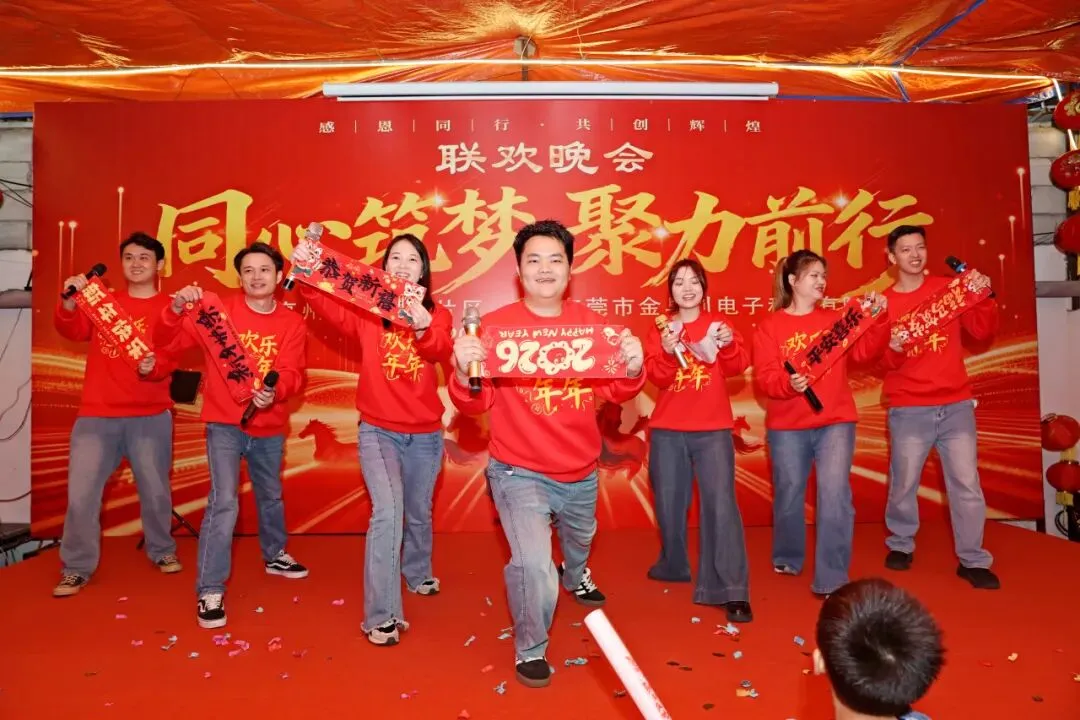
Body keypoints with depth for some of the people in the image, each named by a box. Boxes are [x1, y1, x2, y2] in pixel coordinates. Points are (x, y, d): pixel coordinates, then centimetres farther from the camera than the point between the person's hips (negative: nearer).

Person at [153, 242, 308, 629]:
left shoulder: (292, 322, -2)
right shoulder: (219, 309, -6)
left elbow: (292, 372, -13)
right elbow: (168, 342, -10)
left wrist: (274, 392, -34)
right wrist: (176, 309, -29)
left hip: (269, 428, 3)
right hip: (225, 424, -3)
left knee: (271, 496, 21)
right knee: (223, 502, -14)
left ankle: (274, 556, 46)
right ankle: (210, 591, -3)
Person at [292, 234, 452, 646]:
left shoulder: (436, 315, -2)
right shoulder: (367, 312, -4)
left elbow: (443, 354, -23)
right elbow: (325, 304, -22)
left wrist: (424, 328, -44)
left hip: (425, 433, 2)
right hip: (377, 431, -2)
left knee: (418, 512, 19)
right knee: (387, 510, -18)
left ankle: (418, 573, 48)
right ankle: (381, 615, -10)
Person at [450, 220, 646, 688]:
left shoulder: (589, 322, -5)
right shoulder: (497, 324, -13)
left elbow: (615, 392, -5)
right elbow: (476, 404, -13)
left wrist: (632, 369, -26)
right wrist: (463, 374, -33)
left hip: (581, 472, 4)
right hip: (519, 472, -4)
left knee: (579, 539, 30)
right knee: (533, 563, -19)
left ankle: (575, 577, 68)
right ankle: (530, 649, 12)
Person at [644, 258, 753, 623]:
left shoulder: (719, 324, 7)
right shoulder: (660, 329, 6)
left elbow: (738, 366, -7)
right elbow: (656, 377, -7)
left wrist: (728, 345, -26)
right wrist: (667, 351, -24)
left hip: (713, 430, -1)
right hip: (667, 430, 1)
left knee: (720, 503, -10)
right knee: (669, 502, 10)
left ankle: (731, 591, -8)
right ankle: (673, 566, 33)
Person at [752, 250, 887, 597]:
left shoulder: (836, 319, 9)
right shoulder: (770, 327, 0)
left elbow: (864, 351, -5)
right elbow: (764, 377, -9)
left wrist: (876, 319, -17)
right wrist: (788, 384, -27)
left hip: (835, 422, 1)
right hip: (787, 426, -1)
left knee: (835, 494, -11)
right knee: (788, 493, 12)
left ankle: (832, 580, -6)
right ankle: (788, 558, 35)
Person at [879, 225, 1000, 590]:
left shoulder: (950, 287, 6)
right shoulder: (884, 302, 1)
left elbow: (983, 332, 1)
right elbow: (879, 362, -2)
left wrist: (983, 298, -14)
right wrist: (893, 350, -23)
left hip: (956, 404, 2)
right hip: (908, 409, -1)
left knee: (967, 483, 2)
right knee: (903, 483, 4)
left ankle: (973, 560, 12)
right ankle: (900, 545, 24)